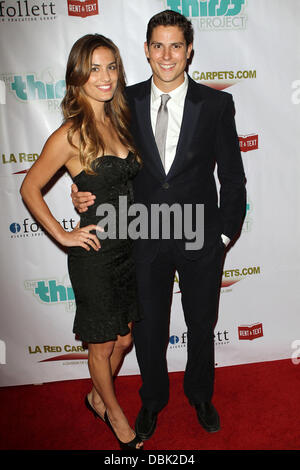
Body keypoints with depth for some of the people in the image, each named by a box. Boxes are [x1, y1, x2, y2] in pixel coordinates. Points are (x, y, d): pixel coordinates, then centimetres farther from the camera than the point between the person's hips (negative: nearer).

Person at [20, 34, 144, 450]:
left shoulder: (117, 122, 5)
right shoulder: (71, 134, -15)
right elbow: (30, 189, -8)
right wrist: (62, 235, -9)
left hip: (128, 248, 7)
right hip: (95, 255, -7)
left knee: (124, 339, 21)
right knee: (103, 345, 15)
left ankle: (97, 397, 48)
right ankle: (115, 412, 42)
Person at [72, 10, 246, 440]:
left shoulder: (217, 103, -3)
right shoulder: (125, 102, 0)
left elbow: (232, 175, 0)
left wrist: (225, 232, -3)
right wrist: (84, 194, -12)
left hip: (201, 239, 0)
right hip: (145, 240, 1)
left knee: (202, 326, 18)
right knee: (148, 328, 15)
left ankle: (200, 395, 48)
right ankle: (153, 398, 44)